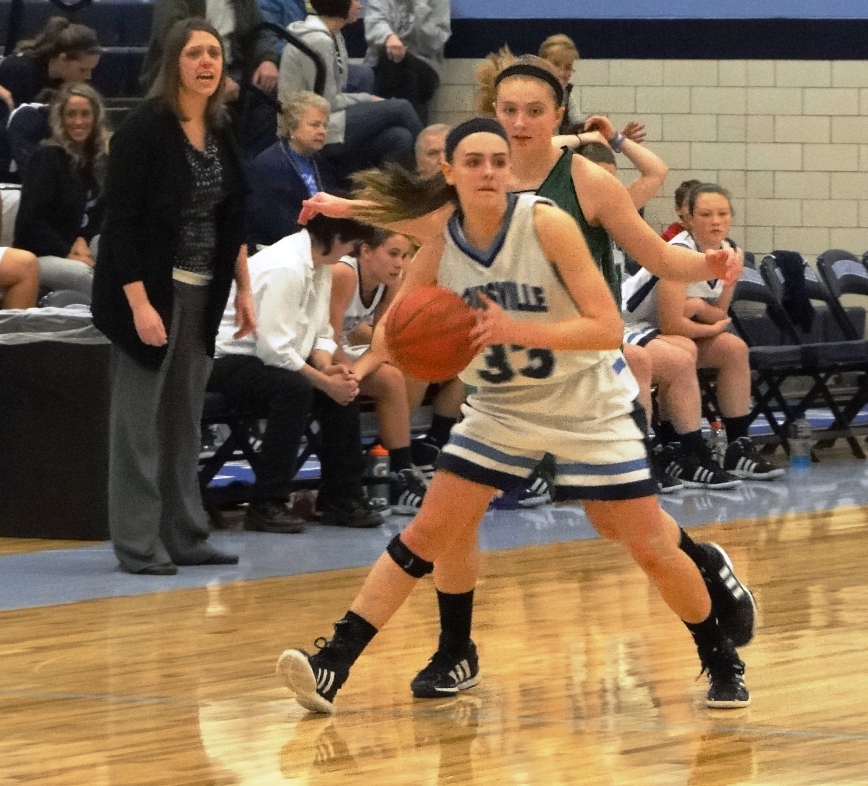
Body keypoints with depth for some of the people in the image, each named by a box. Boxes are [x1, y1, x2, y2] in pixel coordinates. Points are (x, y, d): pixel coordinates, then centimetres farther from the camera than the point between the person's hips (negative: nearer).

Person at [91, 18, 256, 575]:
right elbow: (120, 220, -15)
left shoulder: (222, 134, 8)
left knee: (185, 418, 11)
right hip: (150, 290, -6)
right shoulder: (145, 129, -13)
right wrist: (138, 303, -20)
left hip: (203, 294, 6)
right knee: (139, 419, -1)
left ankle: (185, 536, 17)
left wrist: (243, 290, 12)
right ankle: (138, 545, 2)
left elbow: (233, 220, 16)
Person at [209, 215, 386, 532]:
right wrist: (325, 381, -22)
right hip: (225, 360, -10)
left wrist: (328, 368, -13)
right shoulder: (285, 269, -25)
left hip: (265, 357, 10)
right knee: (294, 388, -33)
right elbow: (274, 348, -28)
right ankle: (266, 505, -28)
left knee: (343, 385, -3)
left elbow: (320, 332, 8)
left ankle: (342, 498, 6)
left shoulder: (319, 265, 6)